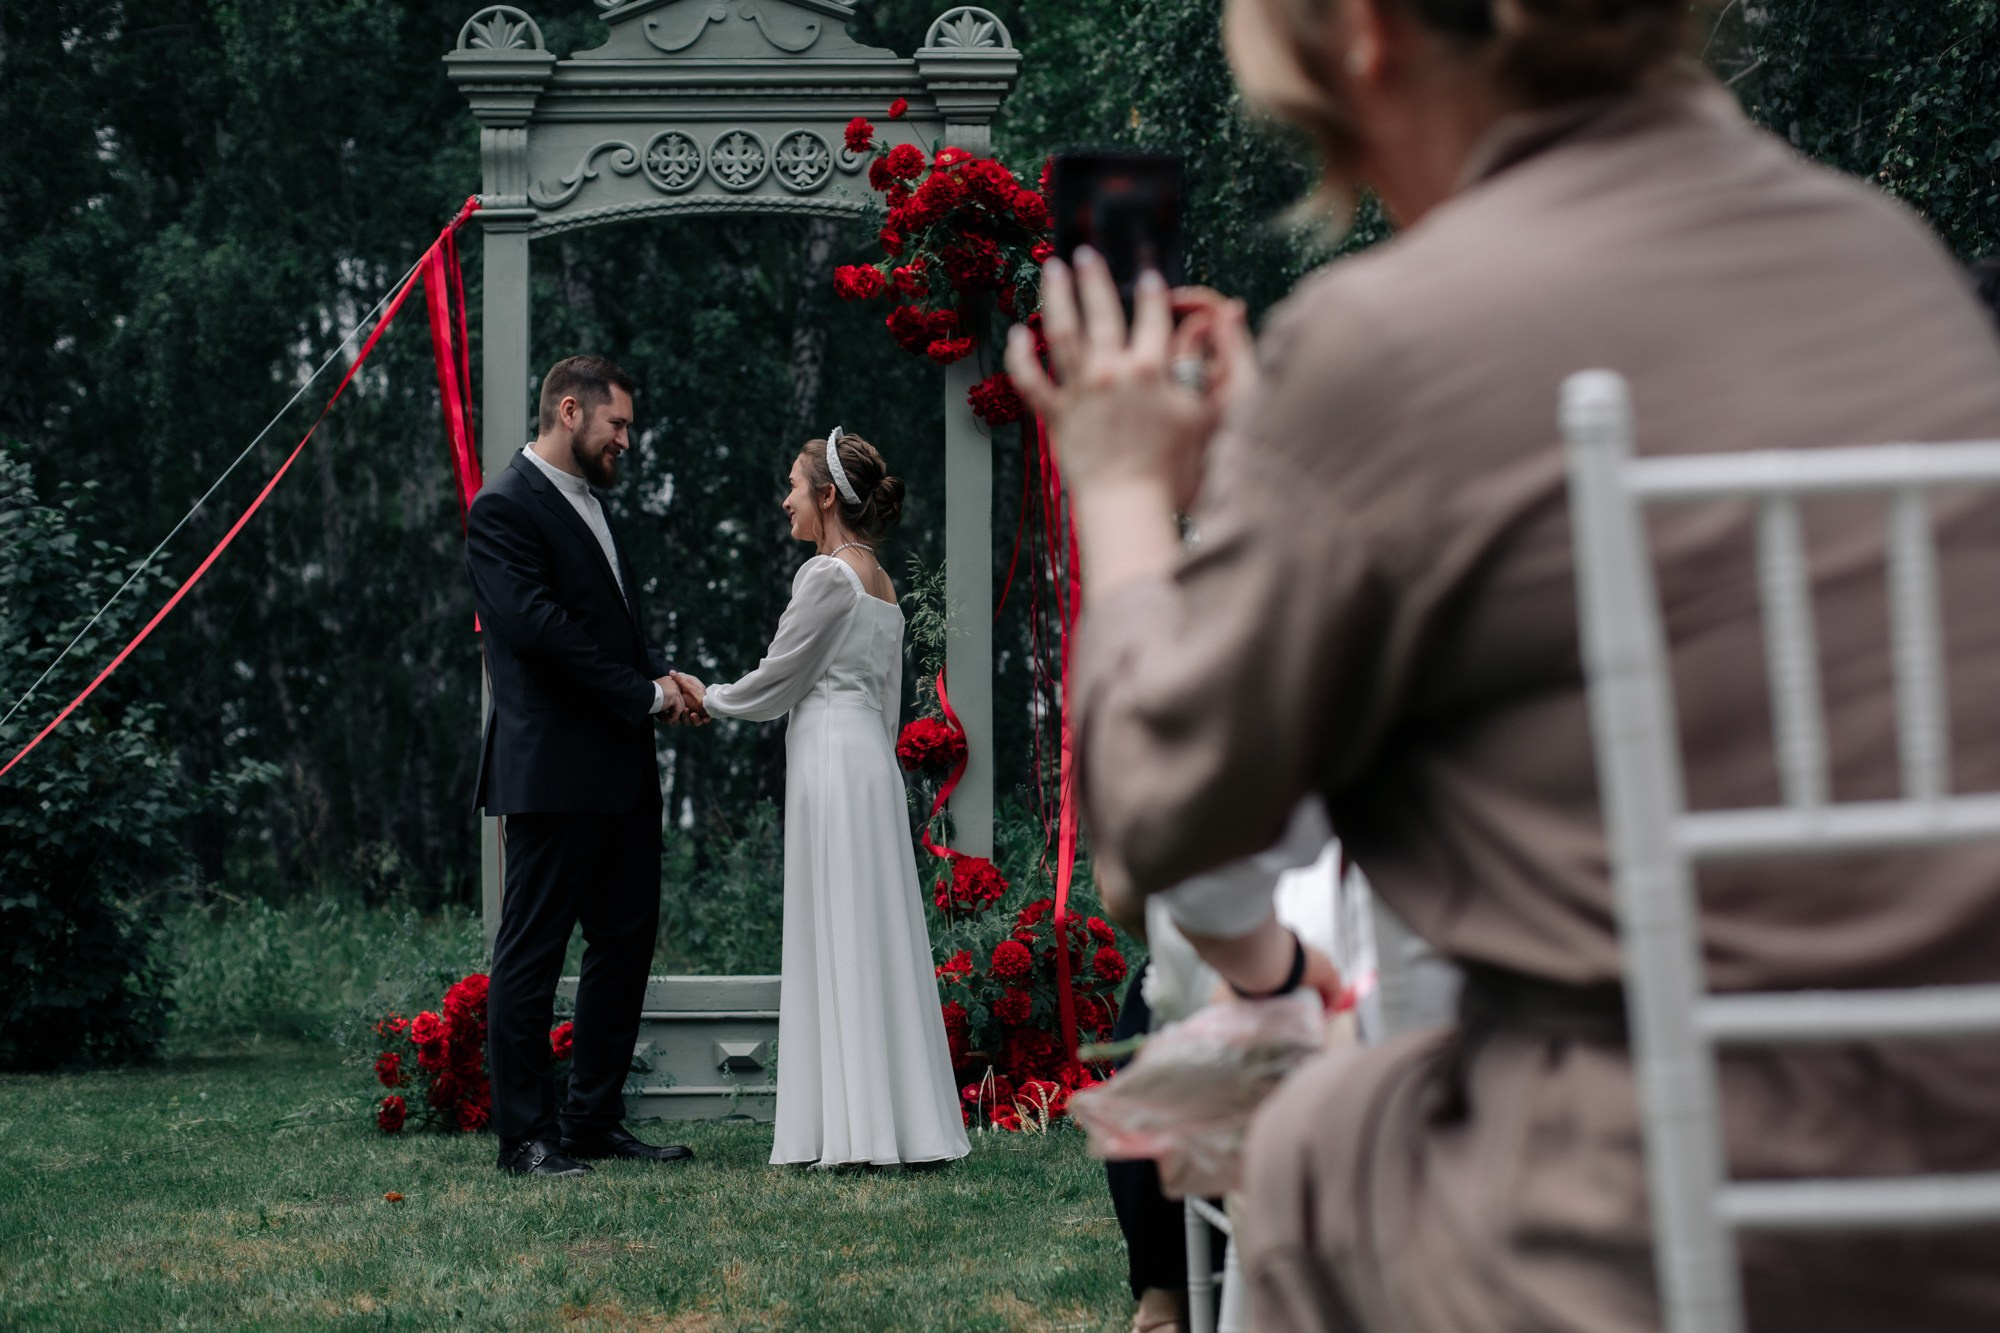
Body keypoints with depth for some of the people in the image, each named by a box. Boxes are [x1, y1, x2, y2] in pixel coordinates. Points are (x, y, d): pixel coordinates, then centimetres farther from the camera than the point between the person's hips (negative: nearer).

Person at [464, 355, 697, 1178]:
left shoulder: (587, 506, 19)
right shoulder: (505, 508, -10)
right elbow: (537, 627, -20)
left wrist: (660, 679, 3)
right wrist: (645, 693, -14)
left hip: (620, 770, 10)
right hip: (552, 772, -10)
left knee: (627, 939, 11)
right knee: (532, 951, -3)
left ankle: (595, 1119, 19)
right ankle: (525, 1135, 1)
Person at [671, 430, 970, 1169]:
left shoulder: (827, 574, -12)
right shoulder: (880, 582, 16)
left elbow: (777, 679, -9)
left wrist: (709, 697, 8)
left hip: (832, 759, -9)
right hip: (870, 755, 9)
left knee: (842, 943, -6)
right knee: (872, 941, 9)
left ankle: (861, 1129, -5)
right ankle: (903, 1124, 9)